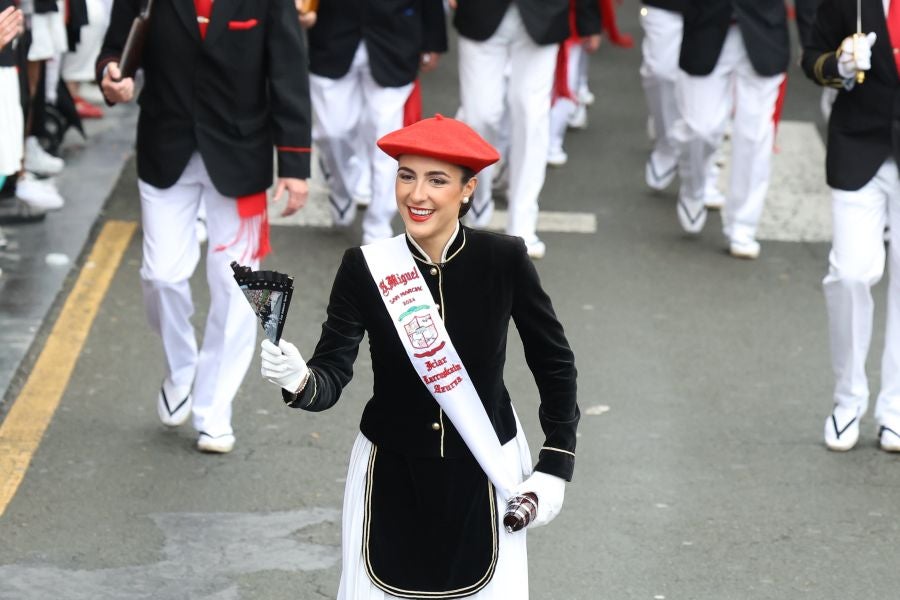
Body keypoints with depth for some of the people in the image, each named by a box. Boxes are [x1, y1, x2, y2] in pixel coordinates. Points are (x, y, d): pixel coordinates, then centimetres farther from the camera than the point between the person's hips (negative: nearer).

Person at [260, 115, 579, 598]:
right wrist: (300, 382, -38)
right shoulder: (366, 268, -12)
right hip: (391, 472, 0)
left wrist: (555, 466, -1)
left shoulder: (503, 260, -12)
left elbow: (554, 363, -1)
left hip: (485, 472, 0)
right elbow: (333, 373, -16)